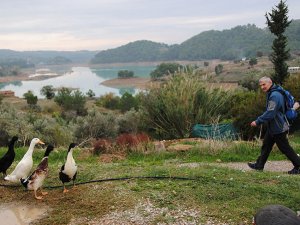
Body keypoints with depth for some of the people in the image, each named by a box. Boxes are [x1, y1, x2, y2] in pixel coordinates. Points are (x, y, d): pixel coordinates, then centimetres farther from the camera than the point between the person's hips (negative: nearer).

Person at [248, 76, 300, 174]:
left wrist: (257, 121, -21)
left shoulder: (275, 95, -25)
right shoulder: (271, 94, 8)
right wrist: (259, 121, 13)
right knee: (266, 146, 15)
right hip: (272, 127, 10)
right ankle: (259, 165, 24)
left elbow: (270, 113, -28)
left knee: (285, 148, 1)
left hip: (278, 128, -10)